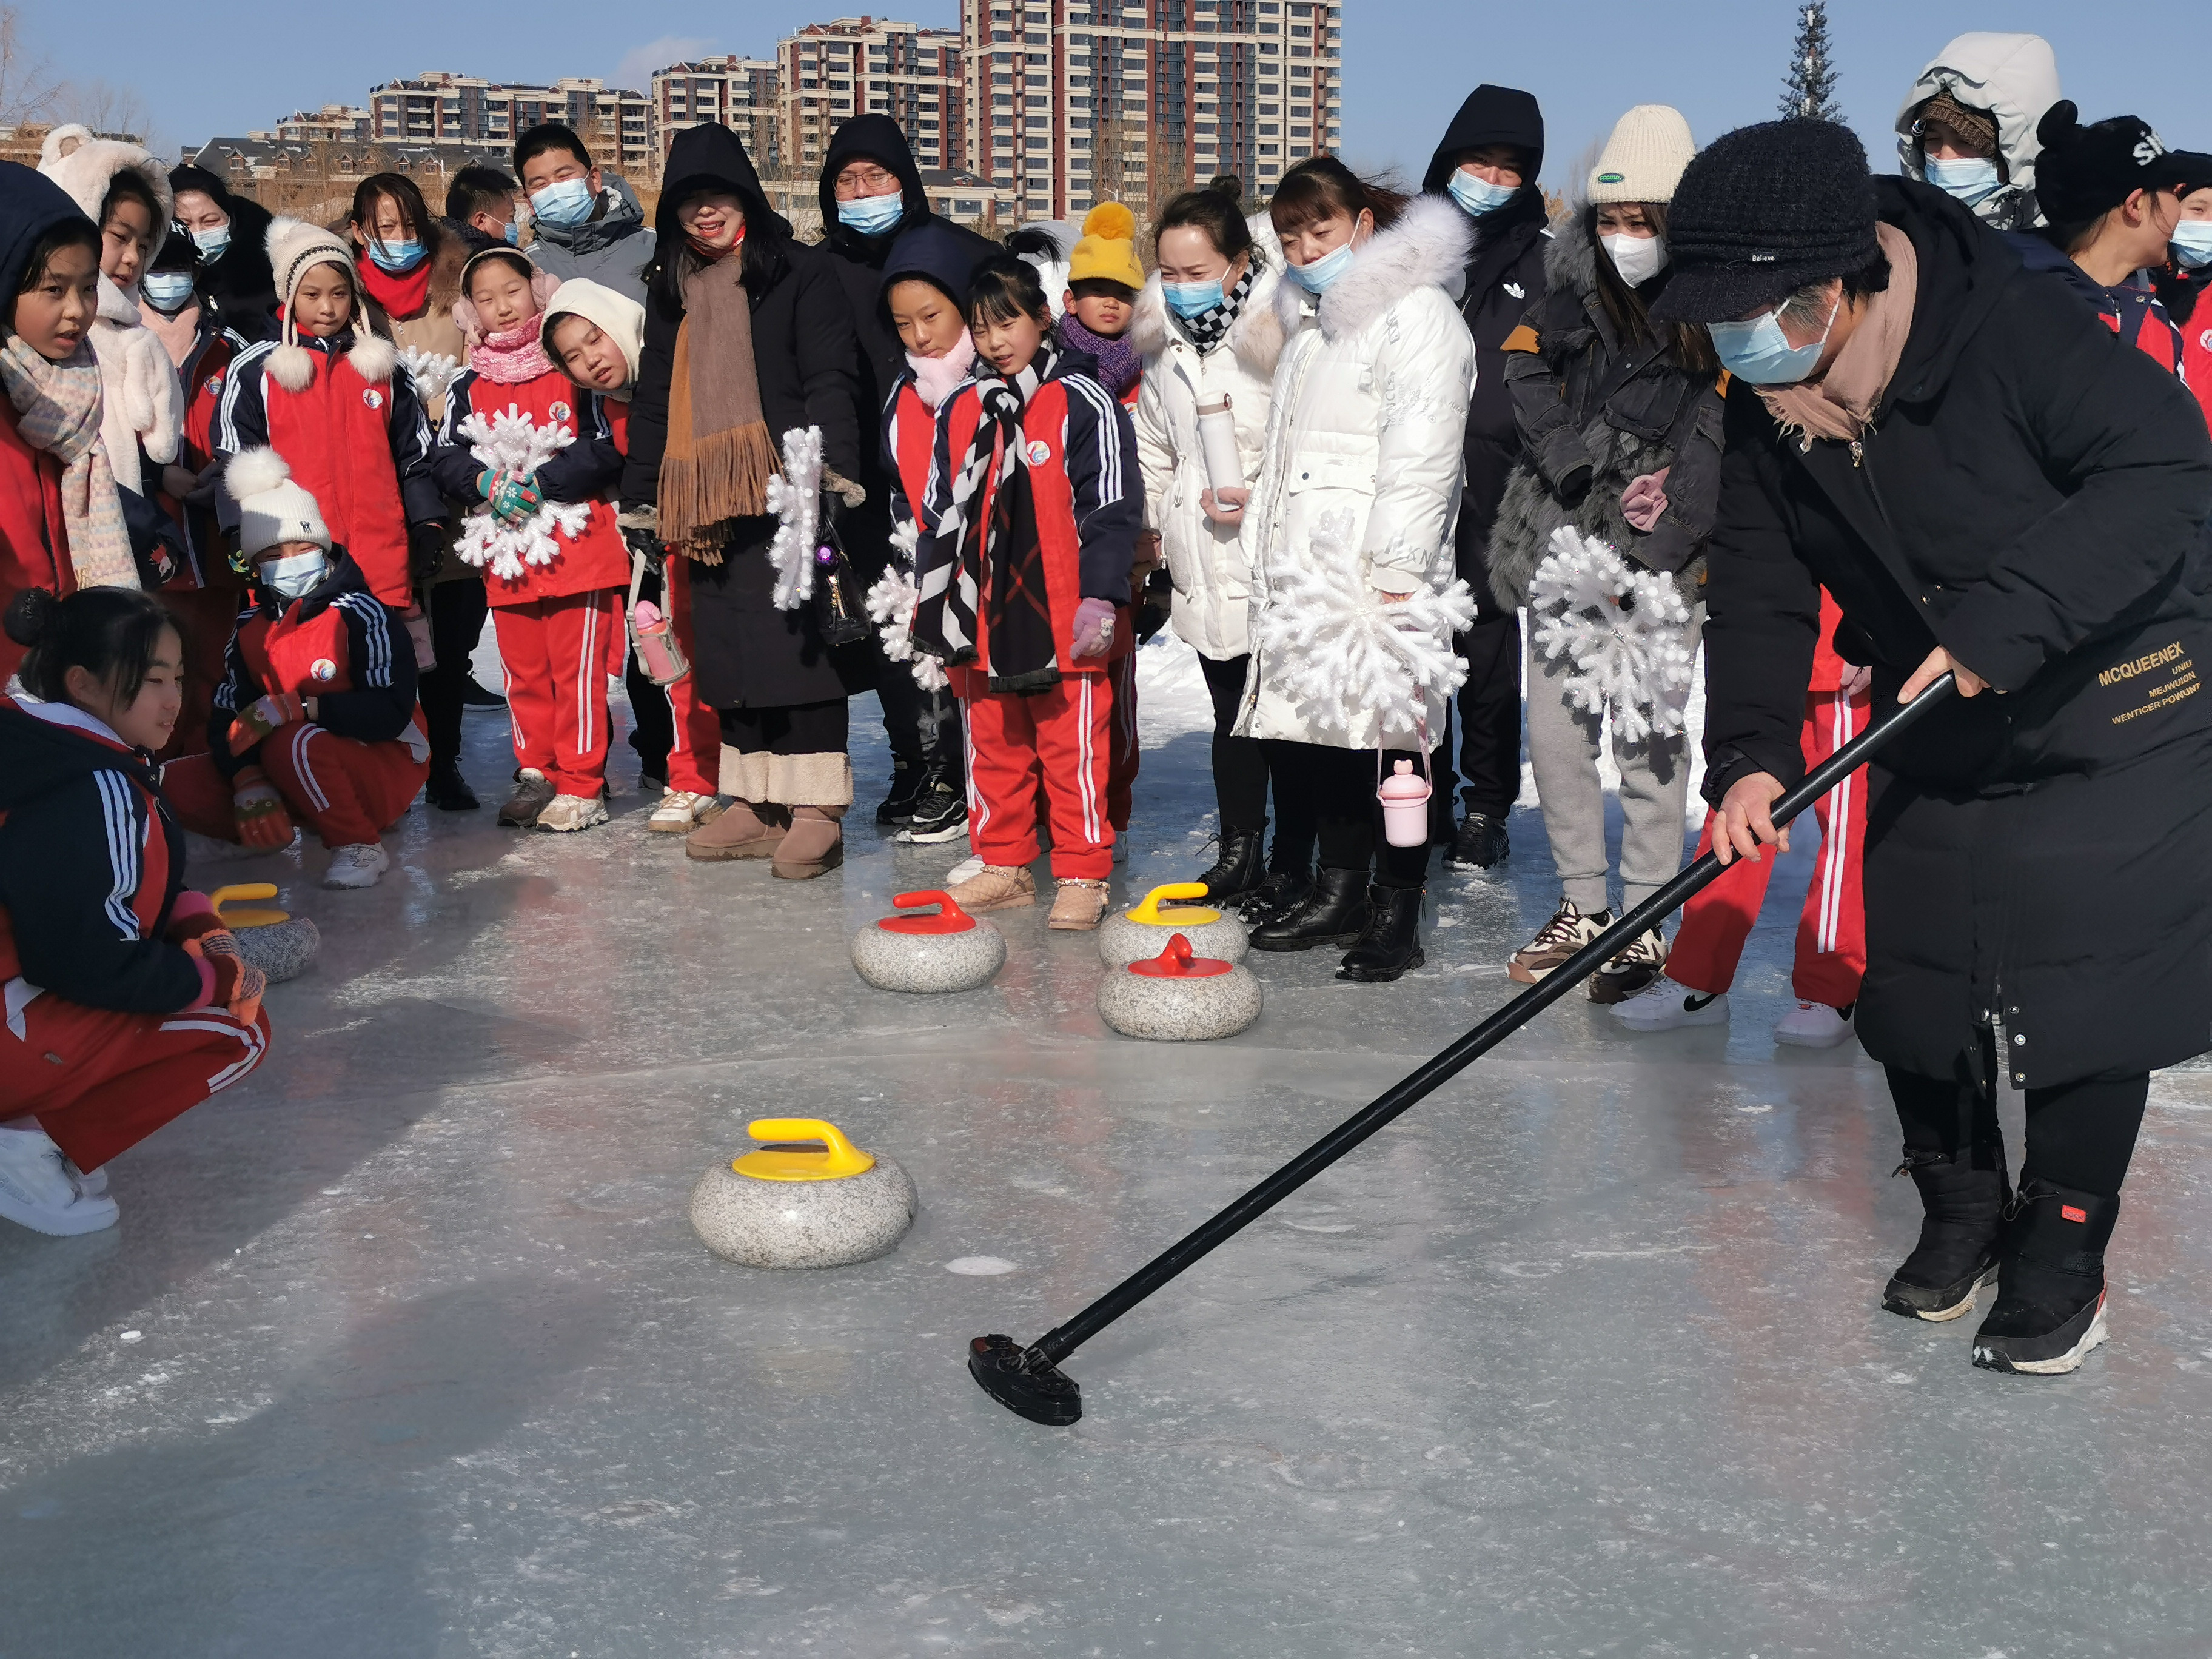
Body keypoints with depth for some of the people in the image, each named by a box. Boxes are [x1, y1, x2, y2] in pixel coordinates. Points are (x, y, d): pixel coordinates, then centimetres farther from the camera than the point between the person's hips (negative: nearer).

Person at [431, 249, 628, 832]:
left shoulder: (574, 368, -2)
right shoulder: (469, 386, 10)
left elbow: (608, 449, -9)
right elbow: (445, 459, 6)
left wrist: (541, 484, -15)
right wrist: (488, 484, -13)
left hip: (576, 543, -4)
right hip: (506, 551, 4)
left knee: (578, 669, -3)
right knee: (523, 671, 11)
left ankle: (581, 783, 4)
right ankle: (536, 774, 22)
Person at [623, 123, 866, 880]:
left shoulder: (800, 274, 0)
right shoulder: (672, 290, 20)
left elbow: (830, 383, -9)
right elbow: (651, 400, 24)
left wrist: (828, 472, -23)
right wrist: (639, 499, 19)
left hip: (784, 495, -6)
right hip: (706, 502, 6)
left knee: (797, 641, -8)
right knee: (729, 648, 6)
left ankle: (814, 810, -5)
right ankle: (756, 804, 13)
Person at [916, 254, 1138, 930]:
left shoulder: (1083, 404, -5)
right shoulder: (959, 410, 12)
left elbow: (1111, 509, -8)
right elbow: (942, 513, 20)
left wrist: (1100, 596, -14)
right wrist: (933, 598, 18)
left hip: (1063, 617, -6)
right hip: (983, 616, 6)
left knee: (1074, 750, 0)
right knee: (993, 746, 13)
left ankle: (1081, 877, 8)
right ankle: (1005, 866, 24)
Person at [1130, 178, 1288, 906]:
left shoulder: (1282, 327, -13)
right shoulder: (1162, 334, 8)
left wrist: (1261, 496, -19)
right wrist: (1157, 521, 20)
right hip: (1205, 562, 6)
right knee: (1231, 711, 13)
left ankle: (1293, 861, 14)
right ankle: (1238, 852, 24)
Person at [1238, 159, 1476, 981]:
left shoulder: (1415, 312, -7)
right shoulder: (1313, 321, 22)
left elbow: (1422, 457, -16)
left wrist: (1396, 577, -22)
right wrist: (1269, 560, 24)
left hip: (1376, 575, -9)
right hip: (1300, 573, 9)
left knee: (1387, 743, -5)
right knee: (1309, 735, 10)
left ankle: (1396, 914, 3)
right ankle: (1339, 891, 22)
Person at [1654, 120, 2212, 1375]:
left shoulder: (2011, 329, -27)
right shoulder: (1768, 417, -6)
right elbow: (1760, 592, -3)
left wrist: (2000, 622, -39)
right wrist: (1751, 753, -19)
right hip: (1940, 744, 6)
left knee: (2089, 1003, -4)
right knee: (1914, 990, 7)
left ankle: (2060, 1260, 16)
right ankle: (1960, 1214, 31)